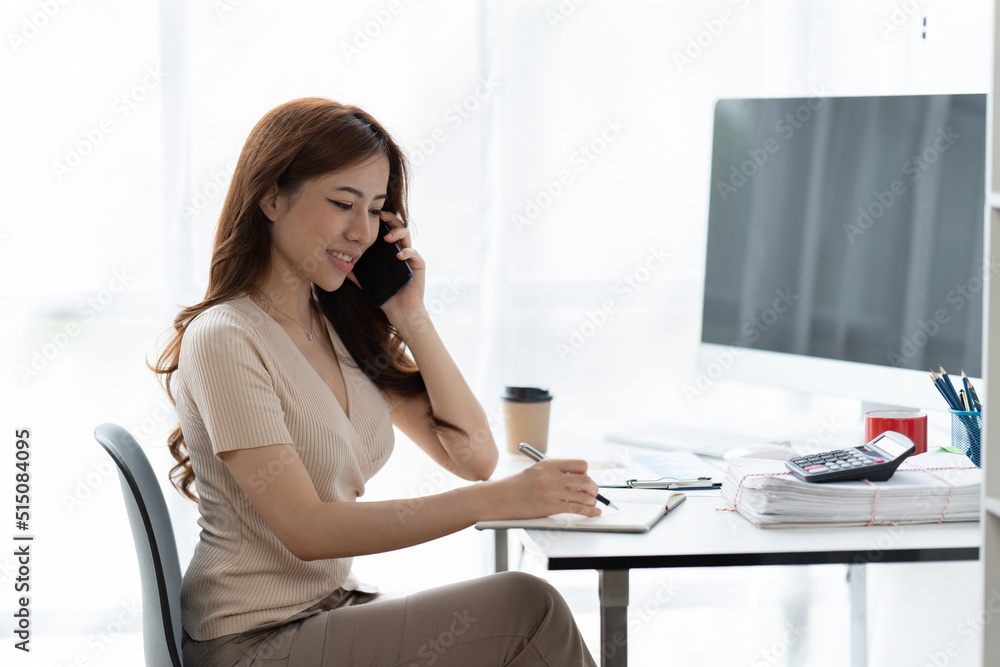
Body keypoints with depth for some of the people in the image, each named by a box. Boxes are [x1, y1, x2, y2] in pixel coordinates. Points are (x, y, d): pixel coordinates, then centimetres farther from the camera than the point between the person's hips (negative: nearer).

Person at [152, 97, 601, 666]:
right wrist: (494, 499, -27)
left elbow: (473, 455, 6)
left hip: (334, 610, 7)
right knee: (525, 607, -20)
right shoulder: (224, 339, -15)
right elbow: (307, 530, -21)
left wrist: (411, 316, -3)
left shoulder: (344, 327, 8)